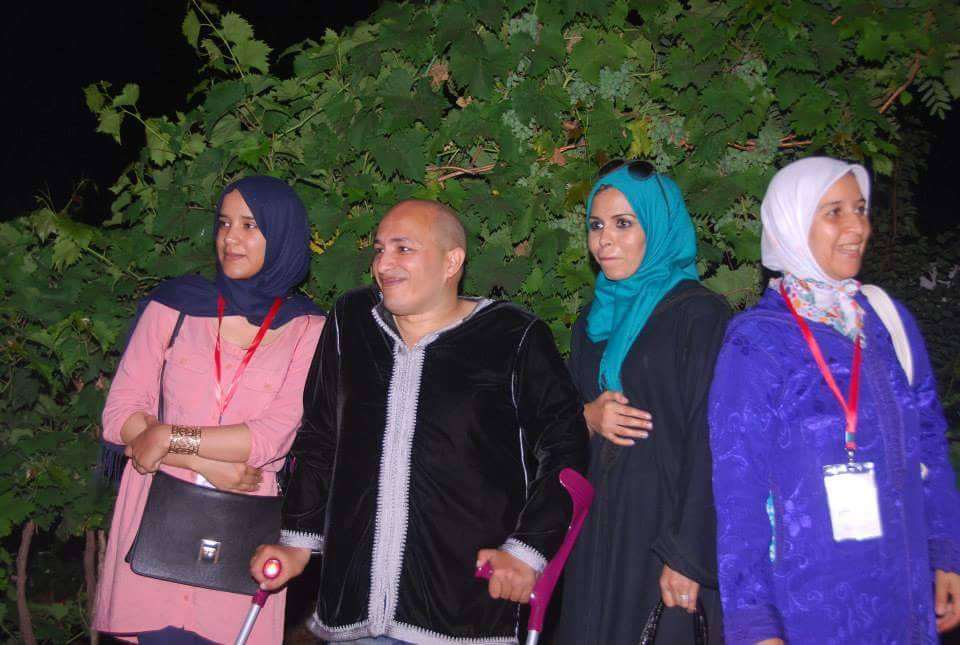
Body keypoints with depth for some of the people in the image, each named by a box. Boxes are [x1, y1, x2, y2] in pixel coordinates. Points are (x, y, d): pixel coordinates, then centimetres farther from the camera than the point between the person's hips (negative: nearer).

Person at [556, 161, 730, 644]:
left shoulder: (699, 314, -9)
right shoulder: (592, 323, 12)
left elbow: (709, 444, -15)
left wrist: (686, 557, -19)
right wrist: (589, 418, -5)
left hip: (663, 524, -6)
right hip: (599, 527, 6)